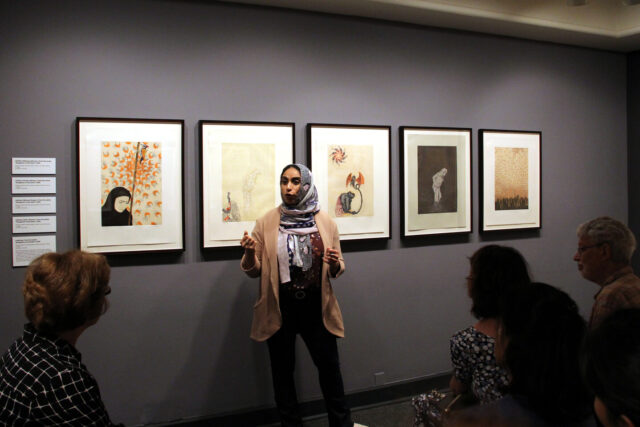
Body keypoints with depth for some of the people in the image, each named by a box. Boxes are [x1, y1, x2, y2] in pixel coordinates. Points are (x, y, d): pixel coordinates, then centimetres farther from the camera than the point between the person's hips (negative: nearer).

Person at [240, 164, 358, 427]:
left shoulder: (326, 222, 1)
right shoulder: (266, 222, -2)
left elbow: (337, 269, 8)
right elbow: (253, 271, 0)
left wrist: (335, 264, -15)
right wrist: (249, 252, -20)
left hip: (316, 307, 1)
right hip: (280, 308, 0)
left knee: (329, 366, 8)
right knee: (282, 370, 11)